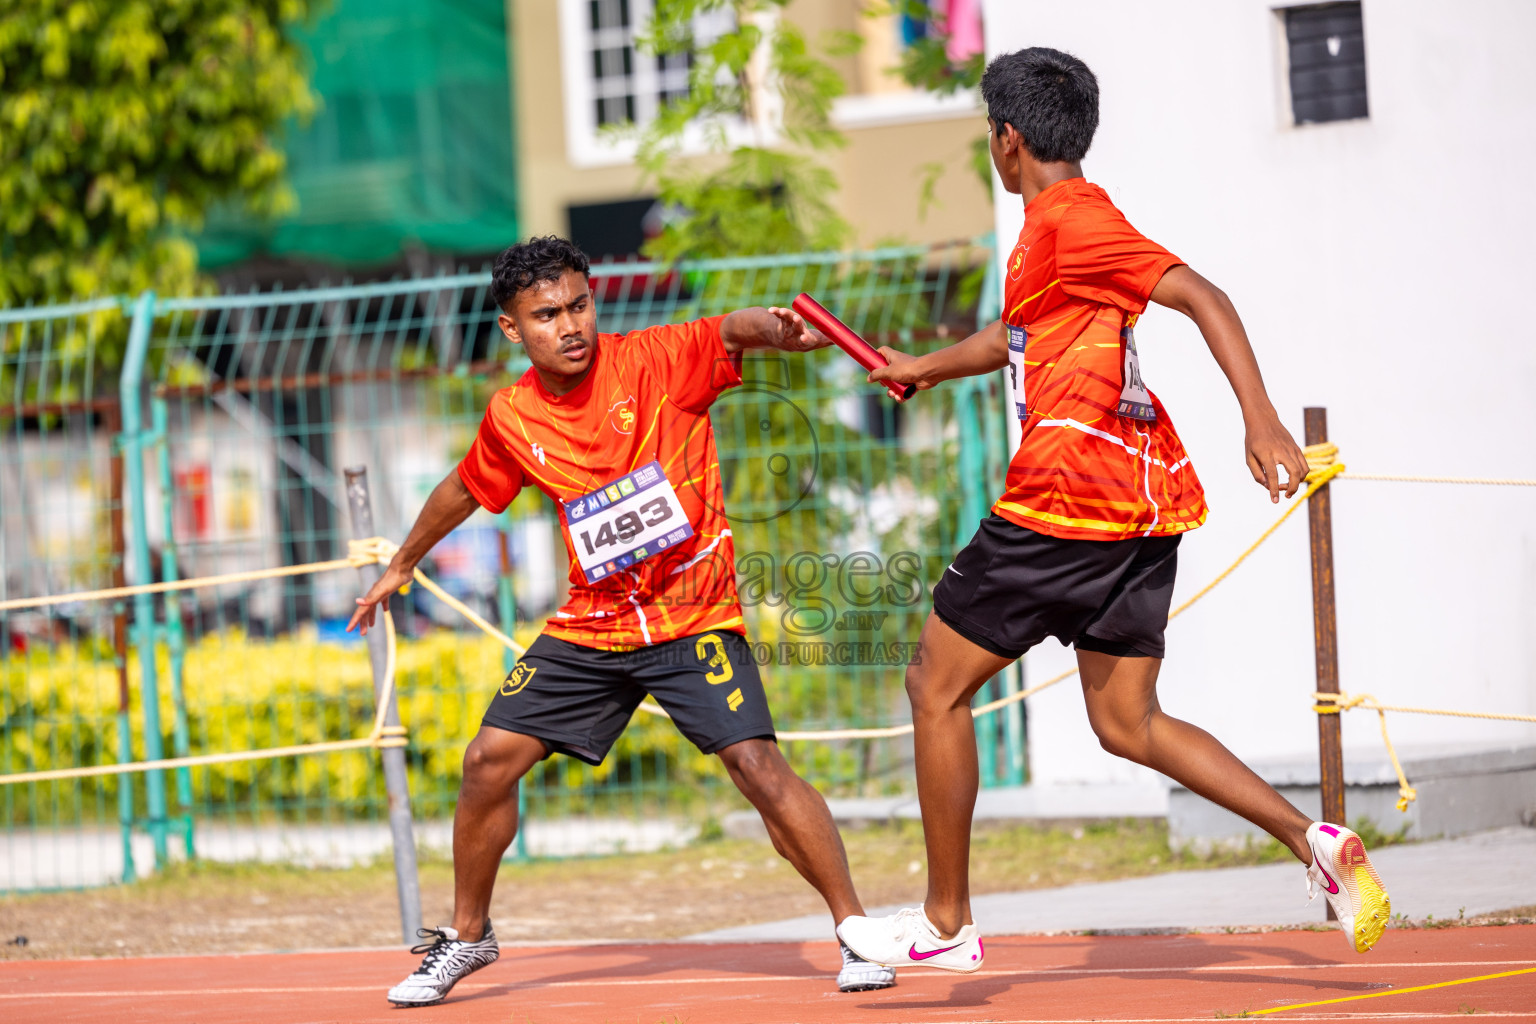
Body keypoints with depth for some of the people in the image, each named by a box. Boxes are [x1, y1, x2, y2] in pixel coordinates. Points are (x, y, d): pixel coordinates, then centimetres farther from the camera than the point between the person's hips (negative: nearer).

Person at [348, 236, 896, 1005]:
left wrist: (778, 329, -55)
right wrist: (402, 564, 33)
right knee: (490, 761, 0)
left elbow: (732, 331, -31)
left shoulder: (655, 360, -13)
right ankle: (467, 935, 21)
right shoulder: (512, 419, 0)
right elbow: (465, 490, 20)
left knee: (757, 765, -19)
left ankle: (855, 928, -8)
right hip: (591, 624, 4)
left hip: (694, 616, -4)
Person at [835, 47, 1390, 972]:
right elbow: (1015, 338, 39)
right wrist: (925, 367, 53)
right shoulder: (1051, 227, 19)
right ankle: (1313, 838, -5)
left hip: (1066, 504, -9)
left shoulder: (1068, 217, -10)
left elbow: (1202, 297, -20)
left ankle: (946, 923, 9)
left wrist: (1261, 420, -30)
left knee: (938, 686, 4)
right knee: (1127, 723, 10)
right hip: (1143, 503, 9)